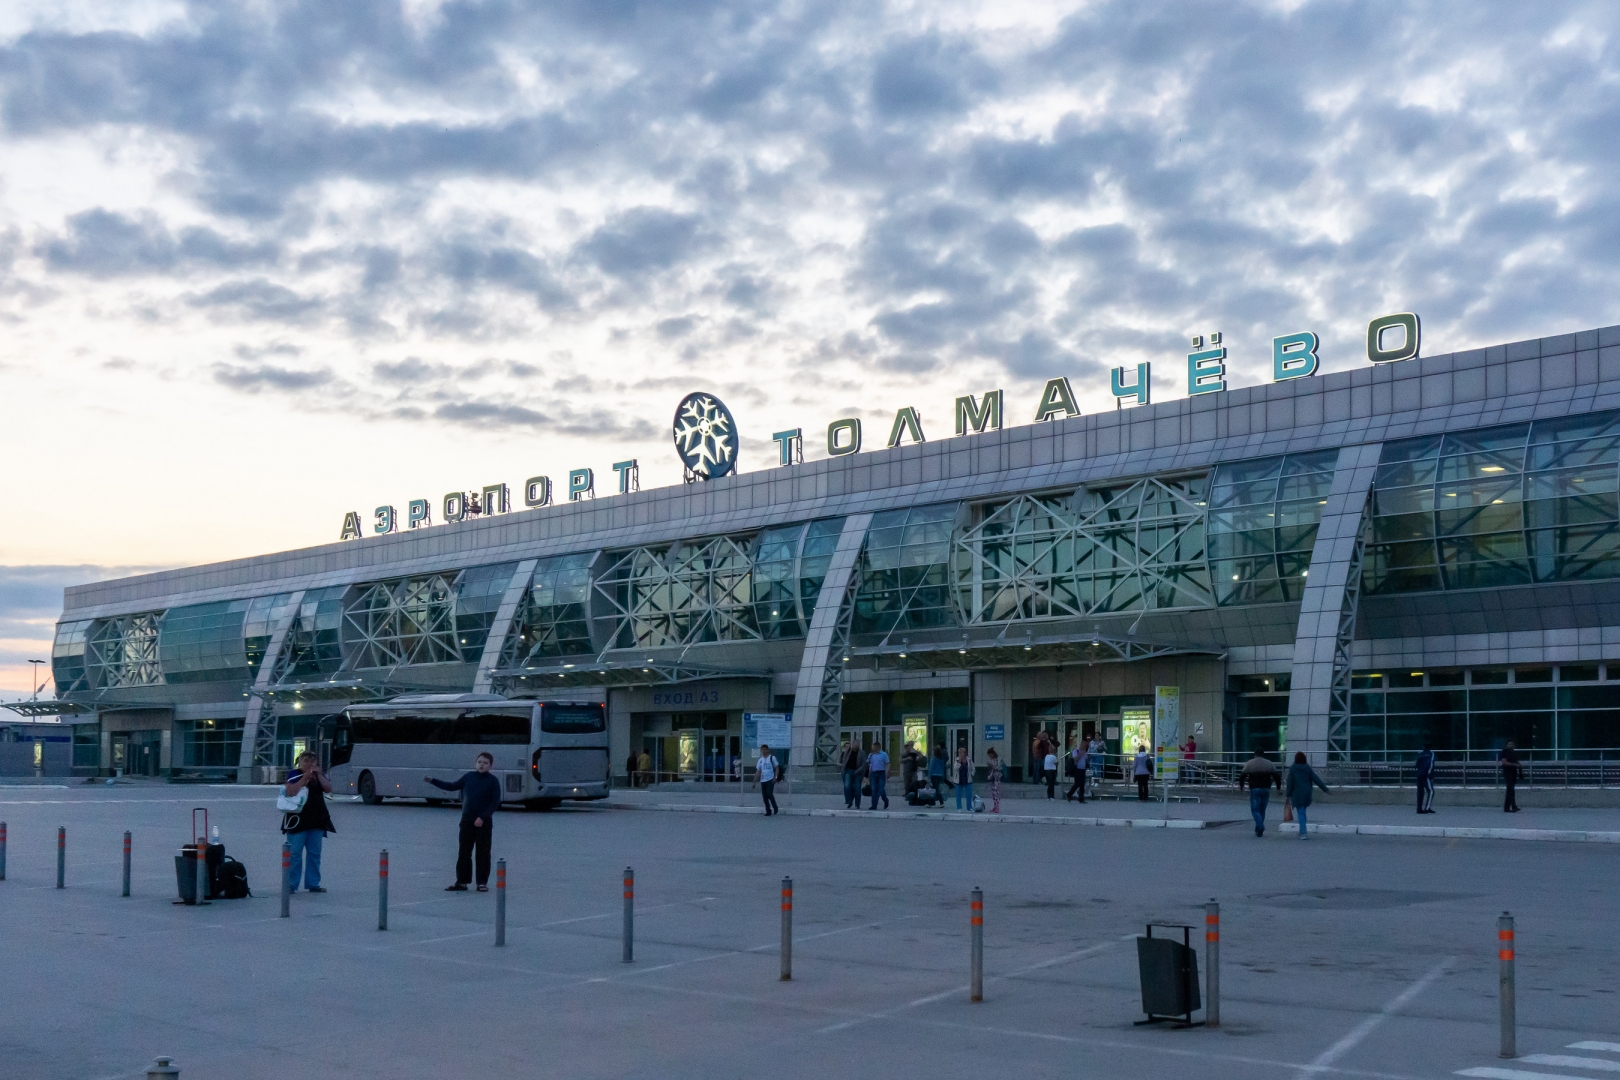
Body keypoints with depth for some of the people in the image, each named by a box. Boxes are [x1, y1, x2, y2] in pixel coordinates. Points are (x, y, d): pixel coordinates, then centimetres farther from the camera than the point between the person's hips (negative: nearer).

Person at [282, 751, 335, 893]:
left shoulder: (319, 775, 14)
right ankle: (291, 885, -2)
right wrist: (305, 777, -18)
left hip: (316, 820, 5)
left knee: (314, 853, 7)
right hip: (297, 819, -5)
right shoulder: (294, 774, -1)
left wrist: (318, 775, -11)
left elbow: (328, 788, -1)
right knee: (295, 853, -6)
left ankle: (312, 884, 13)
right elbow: (290, 792, -16)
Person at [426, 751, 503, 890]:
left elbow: (495, 802, -8)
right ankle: (462, 882, 11)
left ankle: (482, 883, 9)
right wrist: (433, 781, 13)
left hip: (484, 823, -3)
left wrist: (482, 817, -17)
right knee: (463, 852, 5)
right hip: (467, 821, 4)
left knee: (483, 853, 1)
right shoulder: (468, 777, 5)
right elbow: (453, 786, 17)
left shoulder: (493, 781, -5)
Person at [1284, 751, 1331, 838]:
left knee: (1301, 813, -3)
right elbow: (1316, 780, -1)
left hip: (1297, 794, -4)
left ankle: (1303, 833, -13)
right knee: (1303, 812, 19)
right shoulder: (1308, 768, 2)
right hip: (1307, 794, 4)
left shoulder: (1292, 769, -7)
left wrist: (1288, 794, -1)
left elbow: (1290, 782, -7)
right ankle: (1302, 831, 23)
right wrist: (1325, 789, 1)